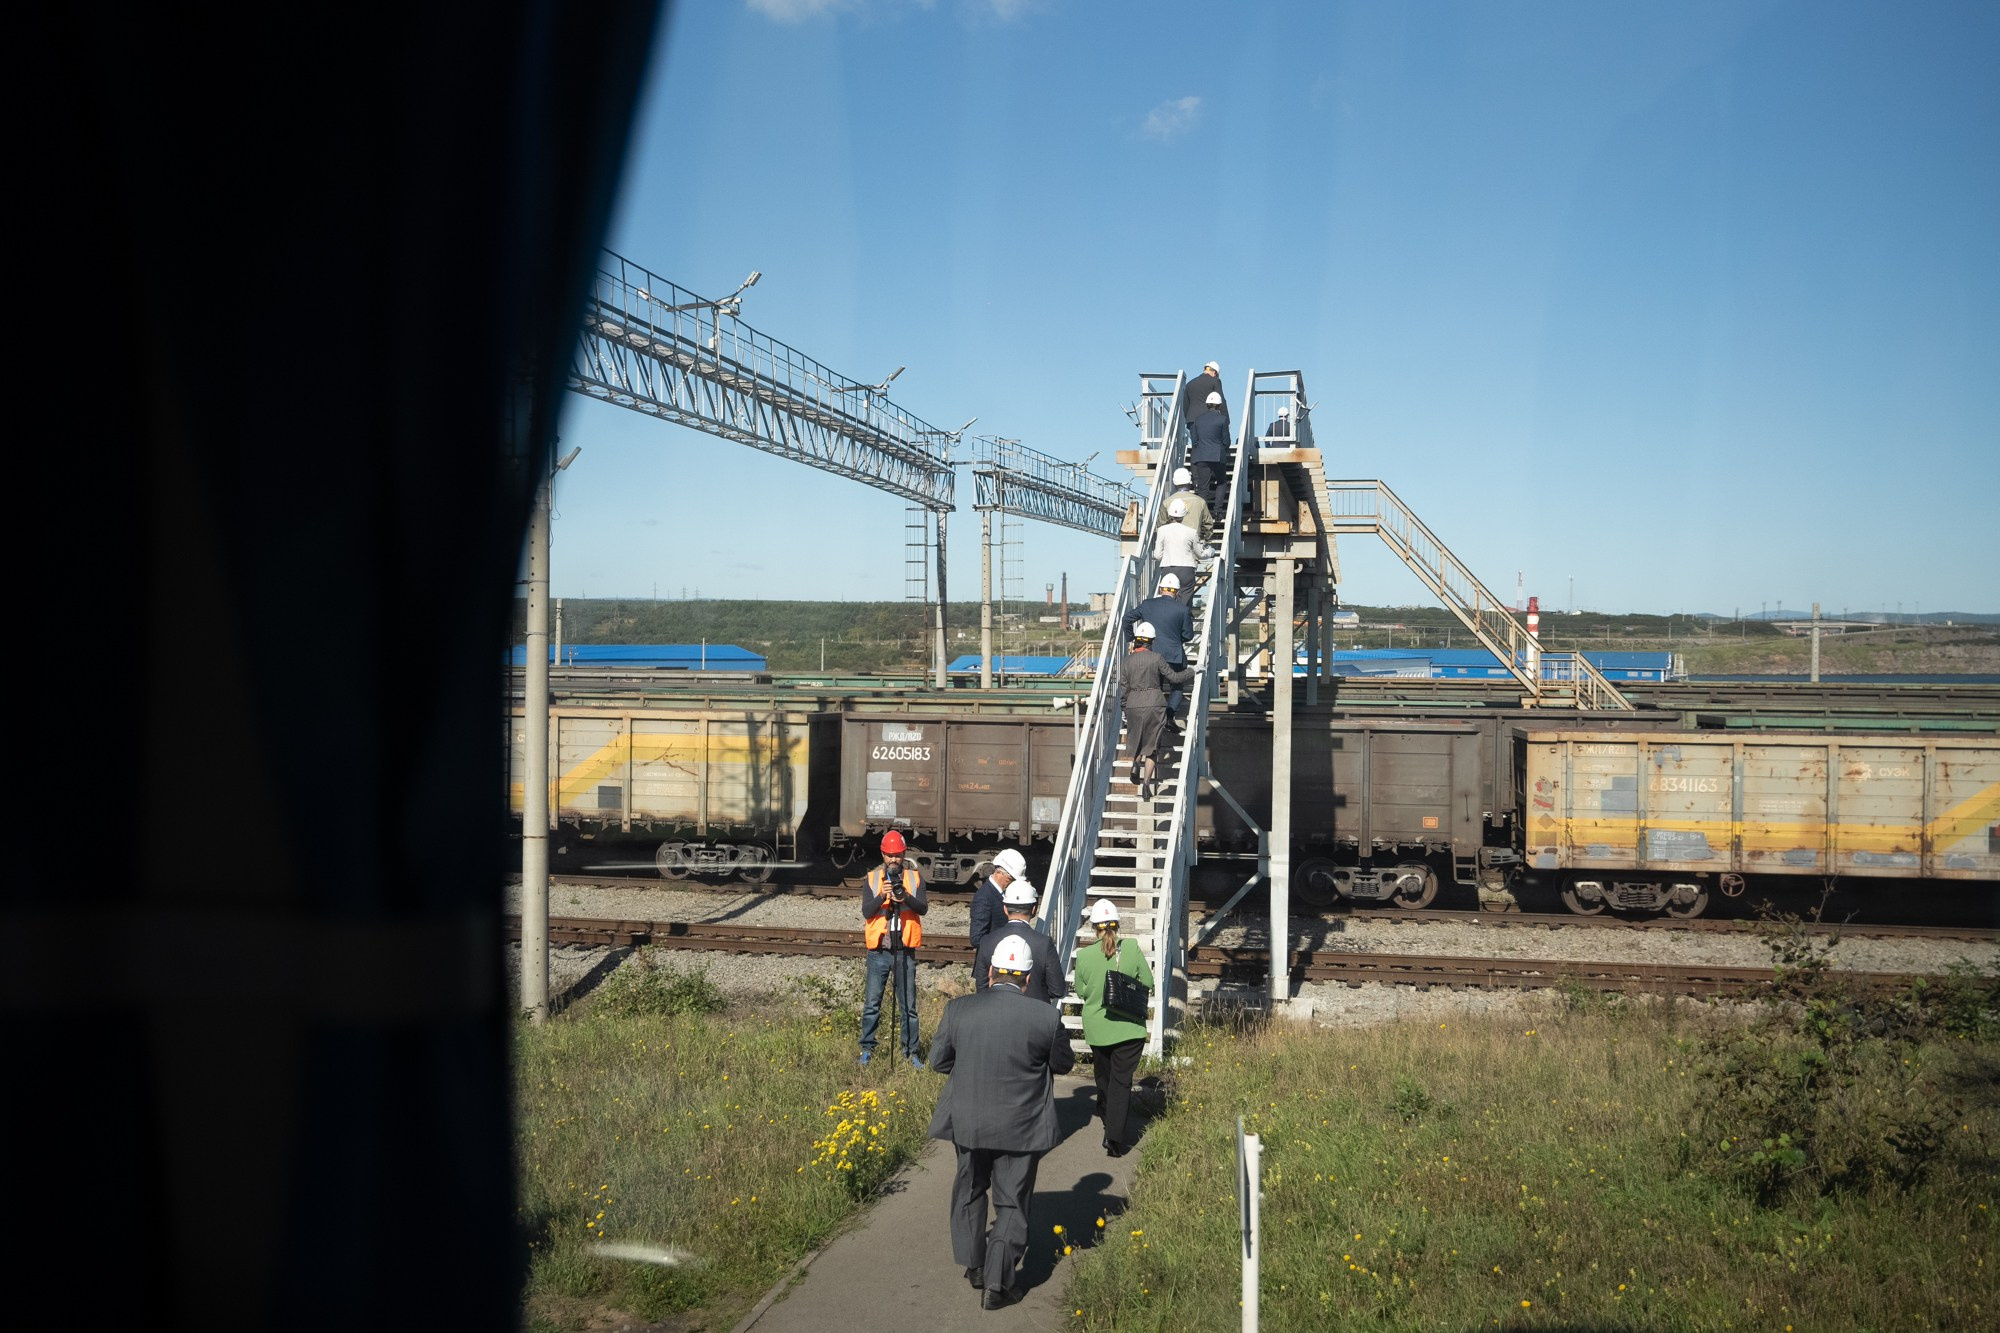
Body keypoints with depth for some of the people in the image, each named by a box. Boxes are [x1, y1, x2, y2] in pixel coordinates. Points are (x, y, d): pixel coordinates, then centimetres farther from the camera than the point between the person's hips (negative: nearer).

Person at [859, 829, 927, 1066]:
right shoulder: (872, 878, 4)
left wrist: (907, 898, -28)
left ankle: (911, 1051, 14)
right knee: (872, 1004, 4)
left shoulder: (915, 878, 4)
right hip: (878, 951, 0)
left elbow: (923, 907, -9)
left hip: (905, 951, 0)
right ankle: (867, 1049, 16)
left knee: (908, 1005, 6)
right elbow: (866, 911, -7)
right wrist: (882, 896, -24)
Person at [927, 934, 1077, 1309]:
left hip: (968, 1123, 2)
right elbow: (1063, 1064, -1)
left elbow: (939, 1060, 0)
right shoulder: (1046, 1017, -16)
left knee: (970, 1192, 24)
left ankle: (974, 1267, 34)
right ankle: (997, 1284, 12)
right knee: (1011, 1205, 12)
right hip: (1021, 1130, -2)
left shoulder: (959, 1010, -11)